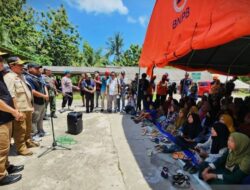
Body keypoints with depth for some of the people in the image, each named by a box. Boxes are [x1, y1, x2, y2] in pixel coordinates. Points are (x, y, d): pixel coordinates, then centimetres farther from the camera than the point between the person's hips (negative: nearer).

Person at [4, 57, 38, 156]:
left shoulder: (21, 76, 15)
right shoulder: (9, 77, -13)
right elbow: (11, 95, -20)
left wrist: (30, 105, 20)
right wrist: (17, 109, -23)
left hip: (27, 107, 9)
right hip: (20, 109, -9)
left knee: (28, 128, 20)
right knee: (20, 130, 2)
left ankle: (28, 142, 36)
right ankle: (21, 148, 14)